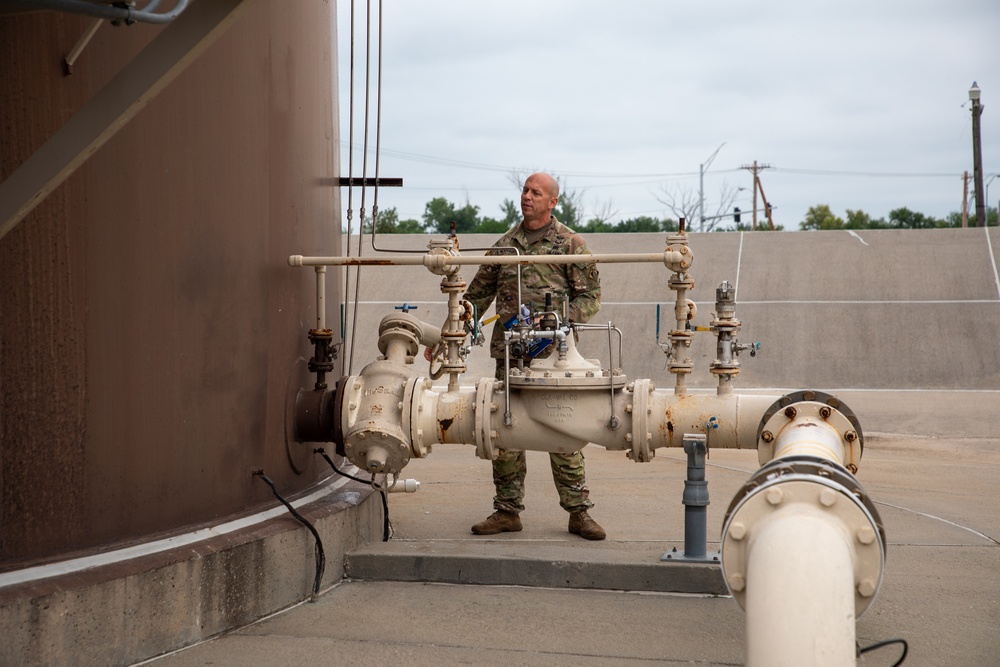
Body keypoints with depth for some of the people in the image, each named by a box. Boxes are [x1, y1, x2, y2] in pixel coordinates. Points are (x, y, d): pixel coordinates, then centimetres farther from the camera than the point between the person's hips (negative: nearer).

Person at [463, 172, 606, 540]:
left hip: (554, 354, -4)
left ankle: (578, 512, 3)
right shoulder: (504, 245, 15)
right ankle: (508, 510, 12)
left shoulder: (570, 243, 4)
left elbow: (589, 295, 1)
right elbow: (477, 294, 19)